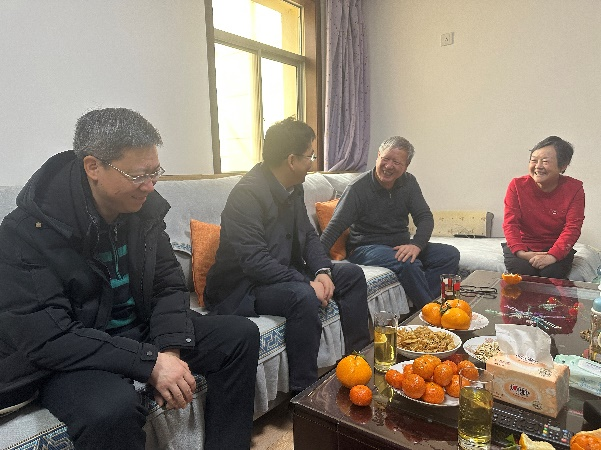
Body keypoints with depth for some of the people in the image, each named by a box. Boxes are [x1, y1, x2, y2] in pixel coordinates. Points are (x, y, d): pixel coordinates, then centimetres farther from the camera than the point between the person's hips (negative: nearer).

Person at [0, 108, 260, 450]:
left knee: (242, 335, -4)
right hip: (70, 357, -5)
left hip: (141, 328, 6)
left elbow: (169, 283, -1)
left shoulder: (144, 207, -5)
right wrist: (150, 363, -28)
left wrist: (170, 350, -17)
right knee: (113, 408, -38)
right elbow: (47, 338, -24)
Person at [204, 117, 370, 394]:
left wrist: (322, 271, -8)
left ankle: (358, 357, 15)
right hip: (240, 287, -9)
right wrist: (308, 283, -27)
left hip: (284, 273, 10)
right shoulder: (247, 194, -24)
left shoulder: (294, 188, 5)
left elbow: (308, 235, 10)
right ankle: (304, 391, -19)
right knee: (304, 297, -36)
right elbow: (255, 262, -30)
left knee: (352, 274, 6)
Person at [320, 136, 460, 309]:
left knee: (450, 254, -8)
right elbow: (335, 227, -20)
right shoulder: (358, 187, -12)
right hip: (366, 248, -6)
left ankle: (420, 306, -16)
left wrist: (416, 245, -23)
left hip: (401, 246, 7)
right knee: (408, 264, -33)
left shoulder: (408, 183, 5)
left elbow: (425, 217, -1)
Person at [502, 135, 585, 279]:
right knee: (522, 270, -28)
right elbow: (510, 223, -12)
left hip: (557, 248, 1)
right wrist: (521, 252, -27)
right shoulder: (517, 185, -7)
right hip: (522, 245, 0)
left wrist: (553, 255, -29)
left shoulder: (574, 189, -5)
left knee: (552, 272, -27)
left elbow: (572, 227, -13)